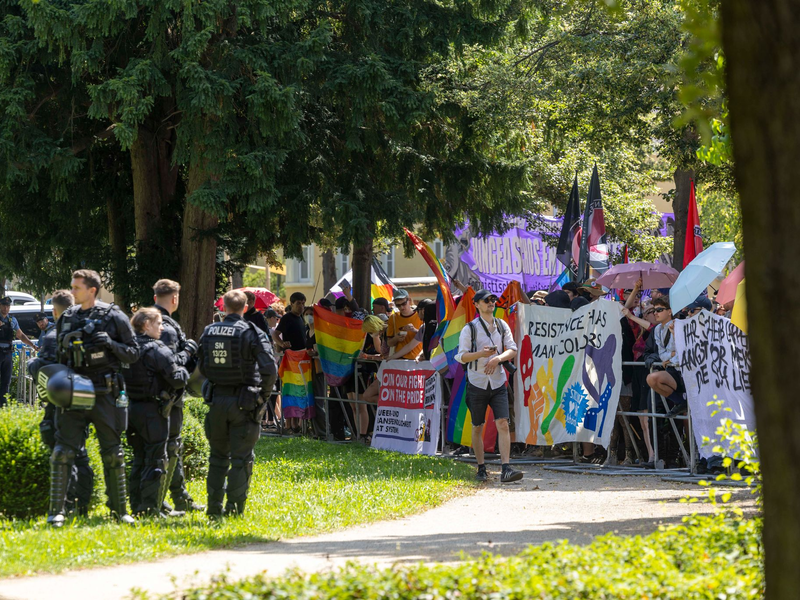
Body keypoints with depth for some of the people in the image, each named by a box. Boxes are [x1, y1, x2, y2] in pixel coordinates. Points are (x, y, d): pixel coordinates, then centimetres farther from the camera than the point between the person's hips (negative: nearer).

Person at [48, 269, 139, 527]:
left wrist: (110, 343, -16)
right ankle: (56, 511, -5)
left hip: (105, 395, -2)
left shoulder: (114, 317, -2)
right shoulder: (66, 318, 9)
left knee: (112, 454, 7)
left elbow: (133, 353, 0)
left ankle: (119, 509, 18)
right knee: (63, 451, -7)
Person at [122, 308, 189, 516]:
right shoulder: (157, 350, -14)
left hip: (133, 407, 7)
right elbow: (177, 379, -17)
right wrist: (183, 372, 5)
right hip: (153, 410, -7)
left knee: (139, 460, 15)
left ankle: (136, 507, 18)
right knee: (155, 461, -1)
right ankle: (150, 509, -2)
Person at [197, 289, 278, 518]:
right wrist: (263, 393, -2)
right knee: (241, 458, 2)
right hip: (243, 402, -4)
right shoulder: (251, 333, -10)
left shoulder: (209, 332, 4)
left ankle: (214, 506, 16)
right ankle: (234, 506, -1)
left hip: (217, 398, 4)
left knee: (218, 456, 15)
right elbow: (269, 368, -16)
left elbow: (202, 368, 11)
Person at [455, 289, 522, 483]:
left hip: (498, 382, 2)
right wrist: (481, 354, -23)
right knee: (477, 428, 7)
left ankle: (506, 470, -18)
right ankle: (481, 469, 21)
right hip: (477, 383, -2)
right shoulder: (470, 329, -2)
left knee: (503, 424, -12)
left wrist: (497, 358, -15)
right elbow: (462, 356, -6)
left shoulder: (502, 326, 9)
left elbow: (513, 350, 4)